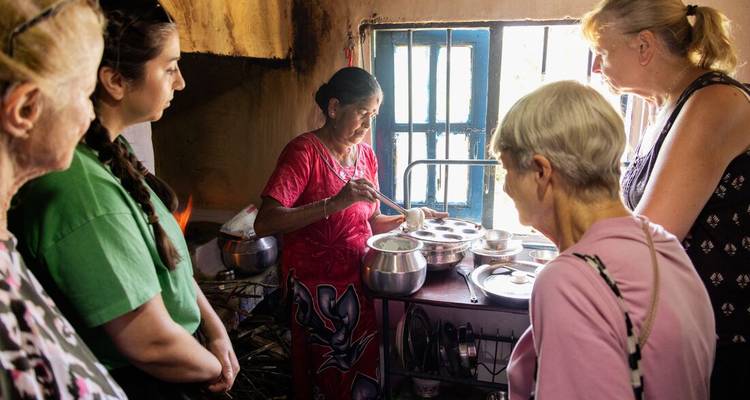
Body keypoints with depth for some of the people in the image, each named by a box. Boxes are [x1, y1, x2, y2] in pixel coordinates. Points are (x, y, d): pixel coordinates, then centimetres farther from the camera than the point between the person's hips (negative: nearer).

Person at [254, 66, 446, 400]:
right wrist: (333, 203, -31)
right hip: (317, 286, -6)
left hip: (358, 282, 6)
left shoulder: (367, 154, 6)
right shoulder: (304, 151, -14)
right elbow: (264, 224, -24)